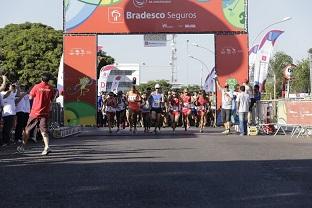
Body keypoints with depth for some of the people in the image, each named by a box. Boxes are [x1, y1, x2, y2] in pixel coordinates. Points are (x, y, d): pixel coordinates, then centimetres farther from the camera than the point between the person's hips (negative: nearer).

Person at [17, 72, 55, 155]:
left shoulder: (37, 87, -7)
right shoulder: (50, 88, 0)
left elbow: (30, 97, -1)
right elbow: (51, 100, 7)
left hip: (35, 112, -2)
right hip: (45, 113, 2)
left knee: (27, 129, 12)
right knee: (44, 131, 1)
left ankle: (23, 146, 18)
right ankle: (47, 147, -15)